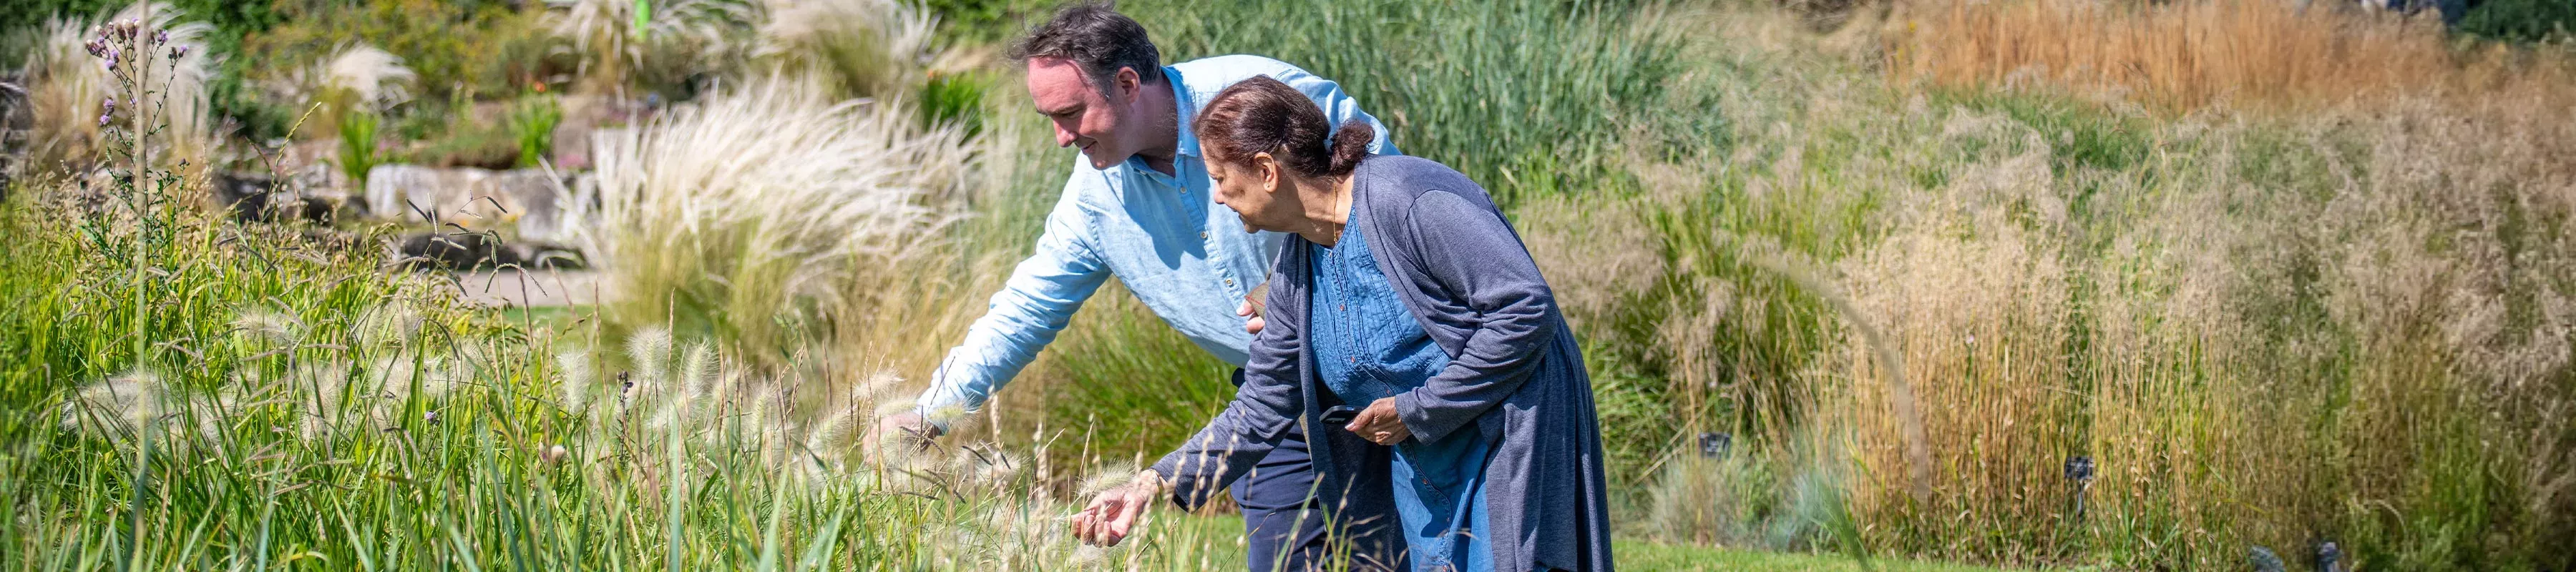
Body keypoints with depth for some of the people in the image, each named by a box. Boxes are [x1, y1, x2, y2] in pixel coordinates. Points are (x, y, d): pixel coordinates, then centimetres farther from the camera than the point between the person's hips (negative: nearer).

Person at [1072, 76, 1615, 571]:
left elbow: (1527, 309, -23)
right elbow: (1262, 409, 14)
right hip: (1422, 477, 8)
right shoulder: (1296, 270, 8)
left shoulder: (1412, 202, -18)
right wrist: (1156, 484, 4)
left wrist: (1416, 410, -17)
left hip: (1514, 444, -8)